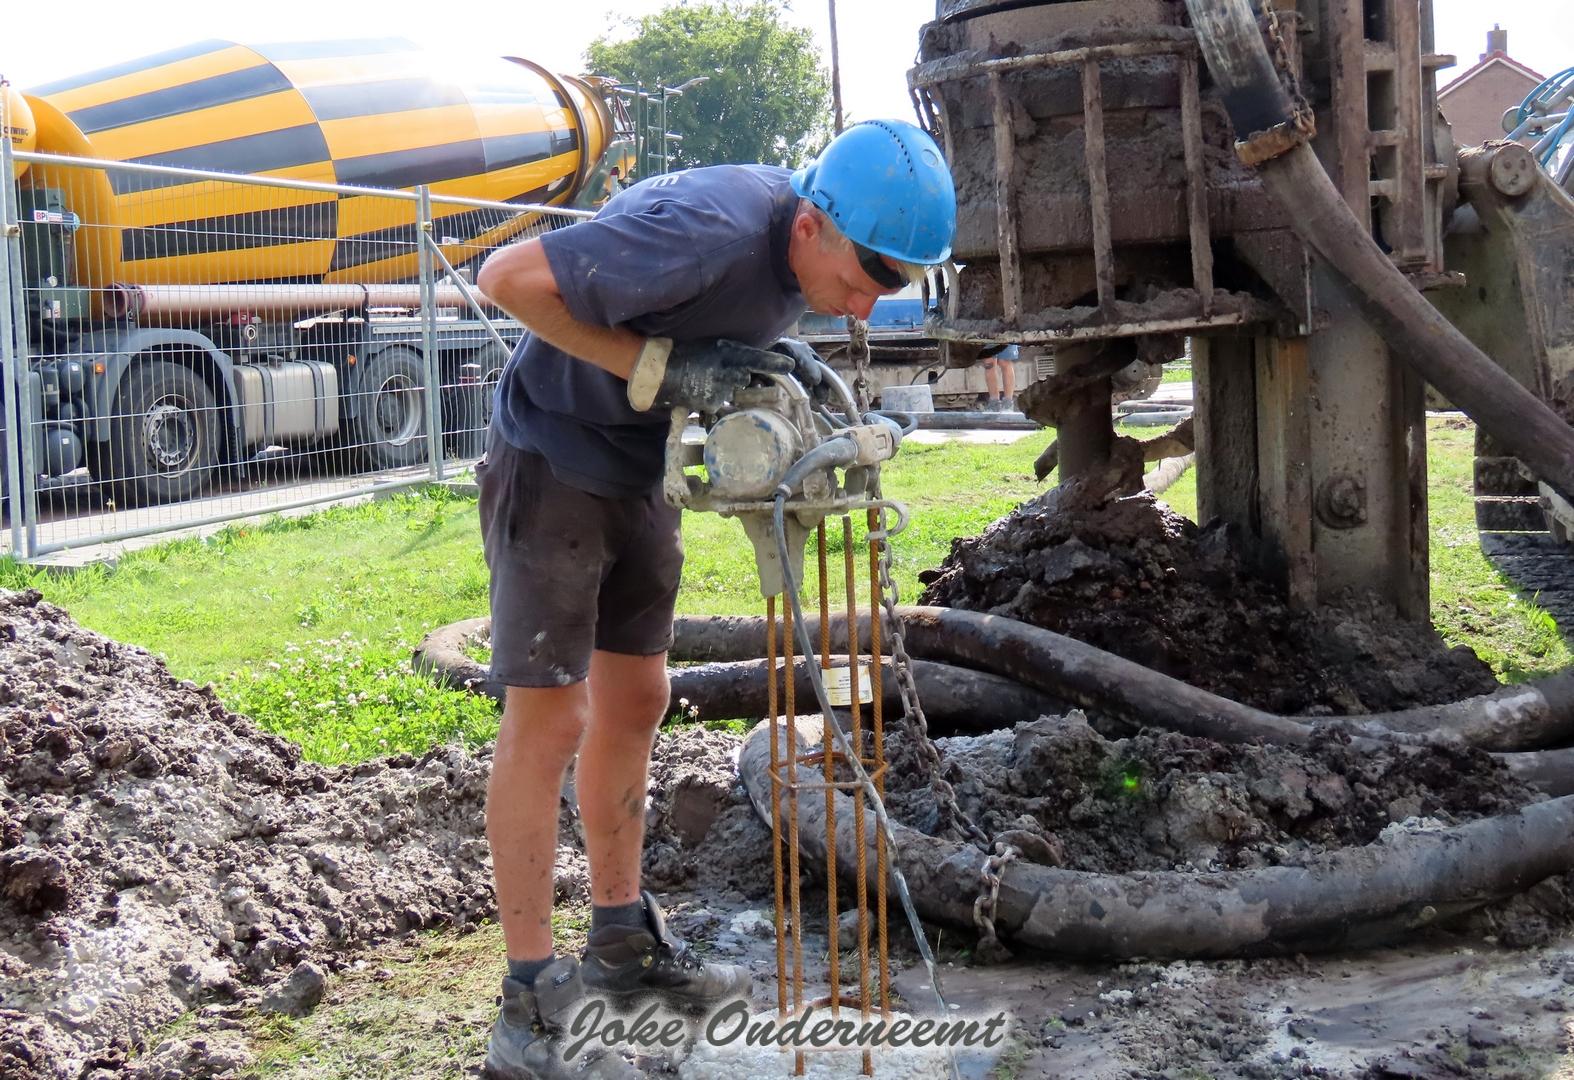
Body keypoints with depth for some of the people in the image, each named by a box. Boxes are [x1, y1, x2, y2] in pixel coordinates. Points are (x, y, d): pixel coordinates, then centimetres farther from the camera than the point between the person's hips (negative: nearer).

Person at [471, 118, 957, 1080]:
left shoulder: (800, 250, -4)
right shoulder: (711, 230, -31)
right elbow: (509, 277, -30)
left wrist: (777, 366, -10)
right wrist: (659, 370, -29)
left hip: (639, 472, 9)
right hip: (555, 466, -9)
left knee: (634, 702, 14)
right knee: (549, 717, -8)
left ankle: (623, 939, 28)